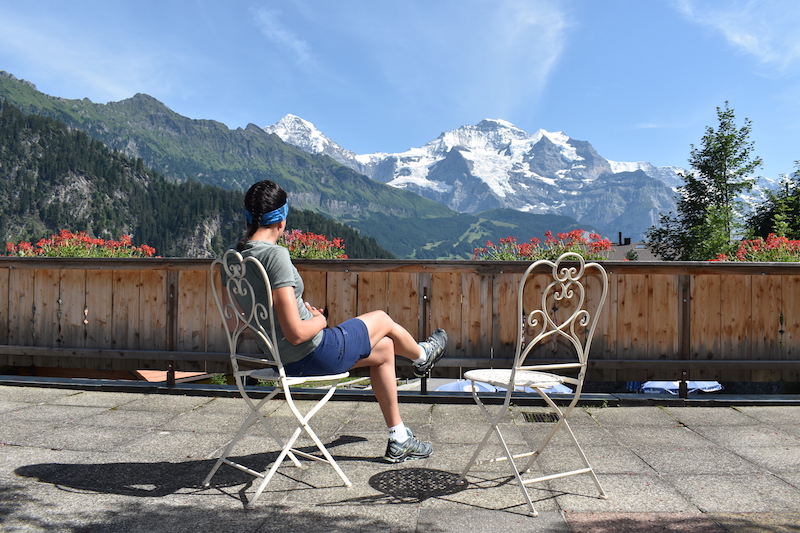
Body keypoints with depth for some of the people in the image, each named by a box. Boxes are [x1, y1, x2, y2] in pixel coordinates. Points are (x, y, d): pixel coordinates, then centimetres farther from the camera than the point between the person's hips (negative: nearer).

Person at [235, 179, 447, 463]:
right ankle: (422, 356, 52)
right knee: (382, 319, 17)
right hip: (312, 356, -8)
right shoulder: (275, 255, -28)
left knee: (385, 348, 24)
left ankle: (398, 439, 35)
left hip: (282, 359, 9)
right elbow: (296, 333, -30)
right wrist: (319, 320, -8)